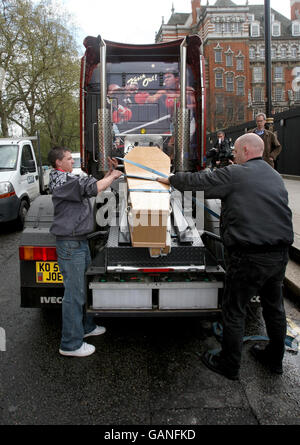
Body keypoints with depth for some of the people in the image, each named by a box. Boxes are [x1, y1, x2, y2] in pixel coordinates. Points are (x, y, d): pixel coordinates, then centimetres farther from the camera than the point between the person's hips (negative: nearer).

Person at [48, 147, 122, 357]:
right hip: (70, 243, -10)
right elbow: (92, 188, -24)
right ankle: (71, 344, 7)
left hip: (80, 240, 10)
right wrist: (112, 176, -10)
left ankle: (85, 326, 36)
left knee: (82, 286, 20)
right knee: (74, 292, -4)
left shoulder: (69, 178, 16)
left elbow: (91, 185, 17)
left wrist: (109, 174, 4)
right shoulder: (61, 180, -15)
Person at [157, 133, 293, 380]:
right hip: (280, 253, 8)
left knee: (234, 312, 8)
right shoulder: (276, 177, 14)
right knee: (274, 307, 21)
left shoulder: (235, 174, -9)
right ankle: (274, 359, 39)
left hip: (249, 256, -8)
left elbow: (198, 181, -3)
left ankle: (229, 365, 22)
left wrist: (170, 179, 14)